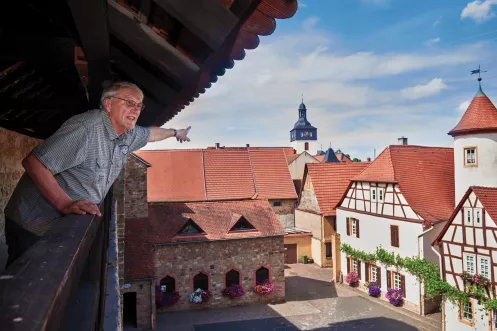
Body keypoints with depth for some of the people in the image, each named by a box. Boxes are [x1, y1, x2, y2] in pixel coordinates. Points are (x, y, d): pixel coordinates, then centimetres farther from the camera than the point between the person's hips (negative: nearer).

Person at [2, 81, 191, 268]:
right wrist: (64, 203, -35)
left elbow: (150, 133, 25)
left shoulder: (129, 134, 1)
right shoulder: (84, 127, -27)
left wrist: (175, 132, 41)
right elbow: (33, 162, -27)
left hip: (66, 224, 8)